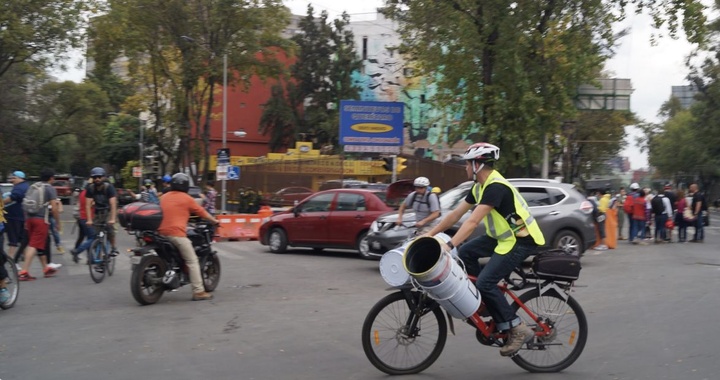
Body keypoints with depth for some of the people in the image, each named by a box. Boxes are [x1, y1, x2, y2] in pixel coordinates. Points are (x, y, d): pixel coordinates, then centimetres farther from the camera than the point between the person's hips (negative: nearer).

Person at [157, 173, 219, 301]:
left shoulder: (163, 197, 17)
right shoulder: (187, 199, 1)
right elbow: (202, 213, 9)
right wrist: (215, 221, 24)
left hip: (161, 232, 6)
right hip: (177, 233, -6)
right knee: (192, 261, -2)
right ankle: (198, 291, -6)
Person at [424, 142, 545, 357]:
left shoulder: (495, 187, -23)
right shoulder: (479, 187, 7)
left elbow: (472, 222, -32)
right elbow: (456, 214, 10)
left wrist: (448, 246, -38)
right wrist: (430, 234, 7)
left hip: (522, 240, -10)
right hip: (503, 236, 10)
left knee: (485, 282, -17)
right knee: (465, 253, 1)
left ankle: (518, 330, -7)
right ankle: (487, 306, 10)